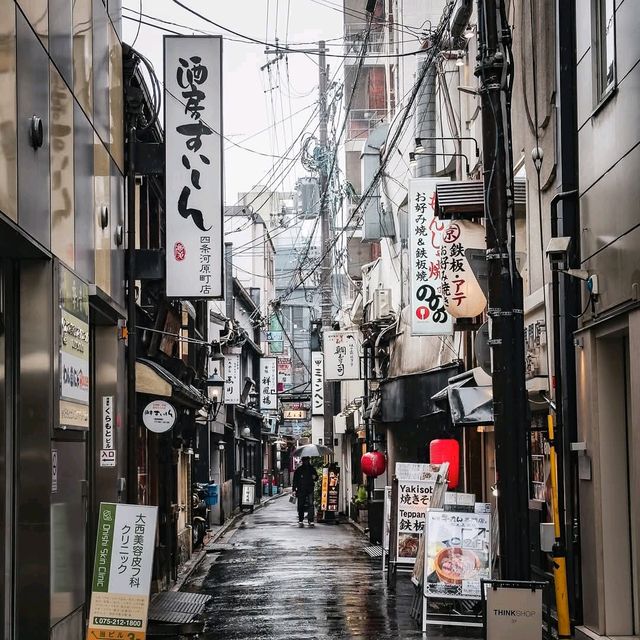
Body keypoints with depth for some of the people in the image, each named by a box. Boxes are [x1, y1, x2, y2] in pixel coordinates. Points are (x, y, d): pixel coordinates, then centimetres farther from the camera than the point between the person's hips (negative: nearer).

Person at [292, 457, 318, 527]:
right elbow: (295, 480, 7)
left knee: (310, 505, -8)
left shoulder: (312, 469, 11)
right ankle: (300, 521, 9)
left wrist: (314, 477, -4)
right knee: (301, 506, 2)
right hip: (301, 490, 0)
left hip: (310, 489, 0)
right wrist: (294, 490, 0)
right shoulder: (299, 470, 7)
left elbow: (316, 477, 21)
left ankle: (311, 521, -7)